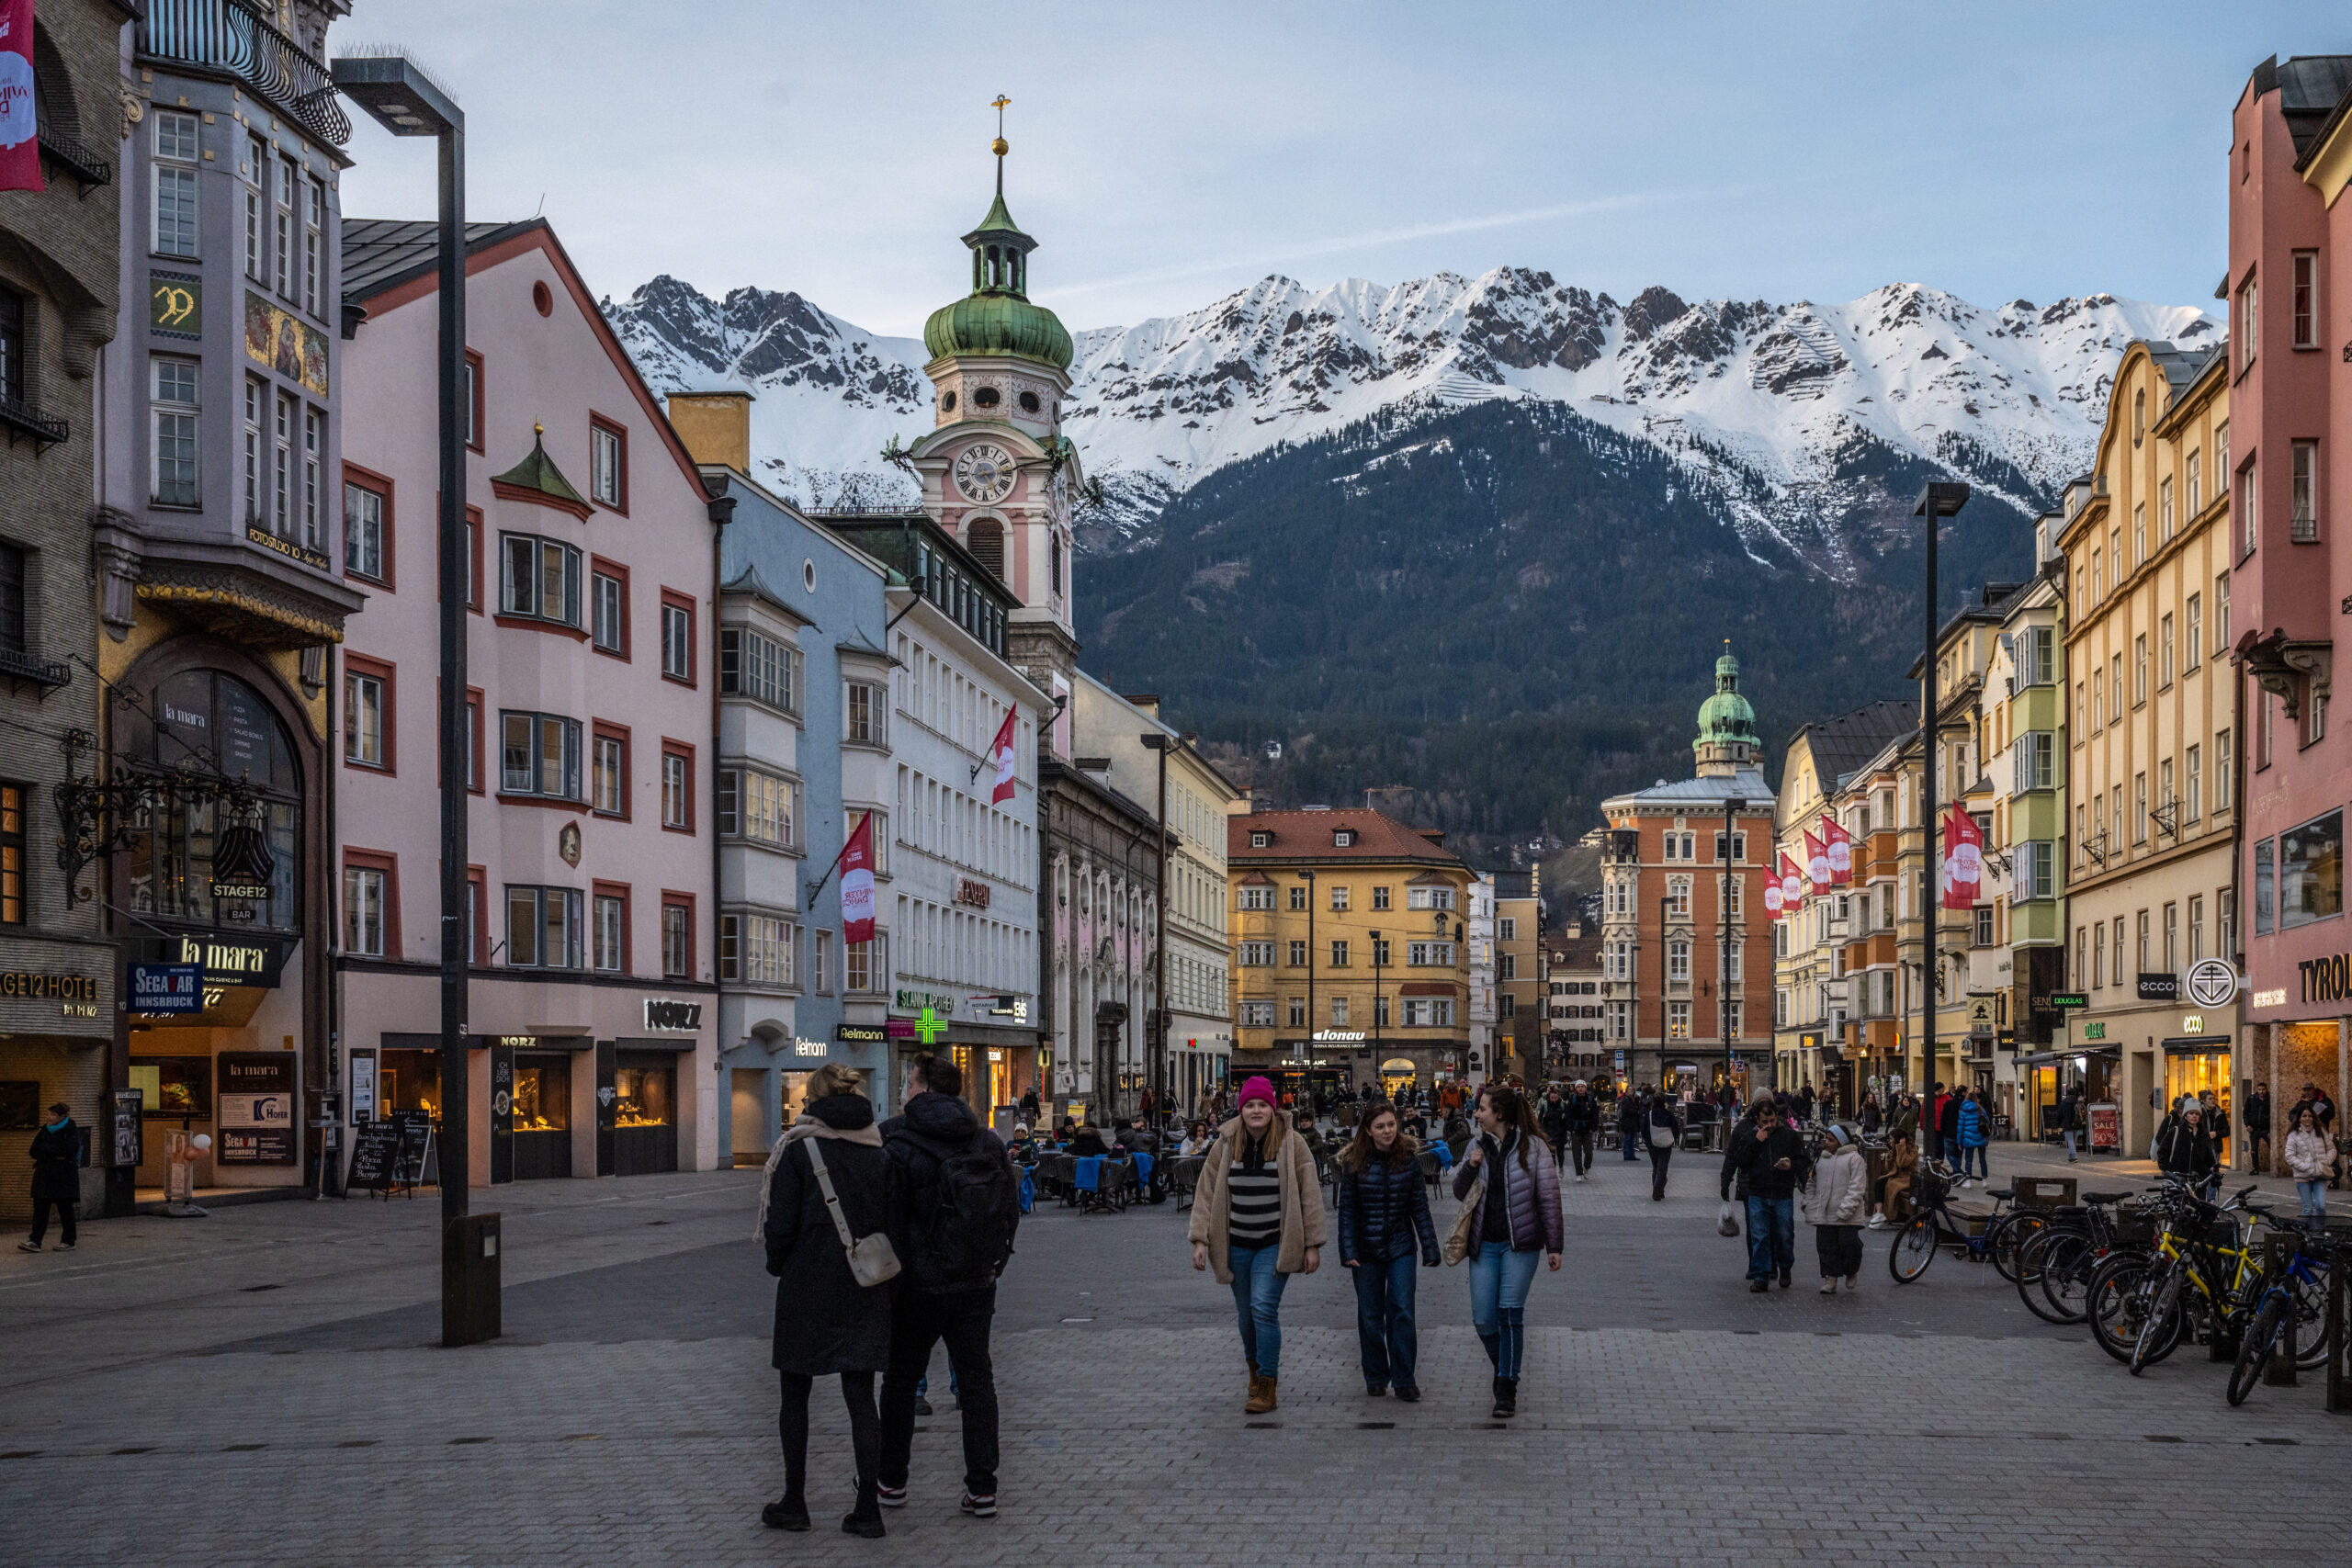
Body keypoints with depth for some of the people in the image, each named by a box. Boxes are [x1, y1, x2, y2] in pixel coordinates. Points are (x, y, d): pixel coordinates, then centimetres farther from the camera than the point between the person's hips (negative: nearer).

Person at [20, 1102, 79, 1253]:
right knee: (40, 1209, -3)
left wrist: (44, 1147, -7)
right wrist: (54, 1155, -11)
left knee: (65, 1210, 0)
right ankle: (35, 1242, -7)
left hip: (64, 1177, -5)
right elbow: (34, 1152, 5)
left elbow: (66, 1150, -17)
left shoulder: (72, 1132, -1)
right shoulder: (45, 1131, 13)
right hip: (44, 1177, 5)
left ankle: (68, 1241, 8)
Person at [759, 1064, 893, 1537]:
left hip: (807, 1286, -3)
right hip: (864, 1291, 3)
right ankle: (868, 1509, 4)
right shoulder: (878, 1152, 3)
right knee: (860, 1397, 6)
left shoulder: (798, 1150, -9)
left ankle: (794, 1502, 16)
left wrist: (778, 1266, 7)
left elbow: (781, 1226, -10)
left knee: (795, 1396, 11)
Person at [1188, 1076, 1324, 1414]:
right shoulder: (1226, 1144, 0)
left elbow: (1310, 1195, -5)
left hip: (1276, 1244, -3)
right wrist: (1200, 1239, -4)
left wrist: (1312, 1244, -7)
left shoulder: (1292, 1144, -6)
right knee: (1246, 1314, 12)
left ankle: (1266, 1386, -9)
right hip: (1237, 1244, 3)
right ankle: (1254, 1365, 37)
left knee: (1264, 1308, -15)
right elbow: (1206, 1192, 3)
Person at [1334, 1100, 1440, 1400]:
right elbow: (1347, 1210, -3)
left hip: (1401, 1248, 0)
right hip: (1366, 1250, 0)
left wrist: (1430, 1249, 0)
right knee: (1370, 1315, 8)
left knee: (1402, 1311, -6)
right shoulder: (1354, 1162, -5)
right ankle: (1375, 1377, 22)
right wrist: (1348, 1251, -10)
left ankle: (1404, 1380, 1)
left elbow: (1420, 1207, 1)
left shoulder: (1409, 1159, -2)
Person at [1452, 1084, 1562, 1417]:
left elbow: (1549, 1198, -4)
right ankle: (1503, 1367, 27)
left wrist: (1553, 1246, -5)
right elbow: (1459, 1194, 13)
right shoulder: (1478, 1146, 7)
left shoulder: (1532, 1147, -6)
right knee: (1483, 1319, 0)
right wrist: (1469, 1168, -8)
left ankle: (1507, 1388, 2)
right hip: (1484, 1244, 4)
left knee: (1510, 1313, -8)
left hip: (1519, 1243, -4)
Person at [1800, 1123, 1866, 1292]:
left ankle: (1852, 1272, 18)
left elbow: (1856, 1187, -11)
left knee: (1848, 1243, -7)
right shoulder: (1821, 1159, 16)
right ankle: (1830, 1279, 8)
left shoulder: (1853, 1158, -3)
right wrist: (1808, 1203, 10)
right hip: (1824, 1214, 5)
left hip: (1847, 1216, -5)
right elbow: (1811, 1183, 23)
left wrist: (1845, 1210, -18)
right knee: (1826, 1246, 2)